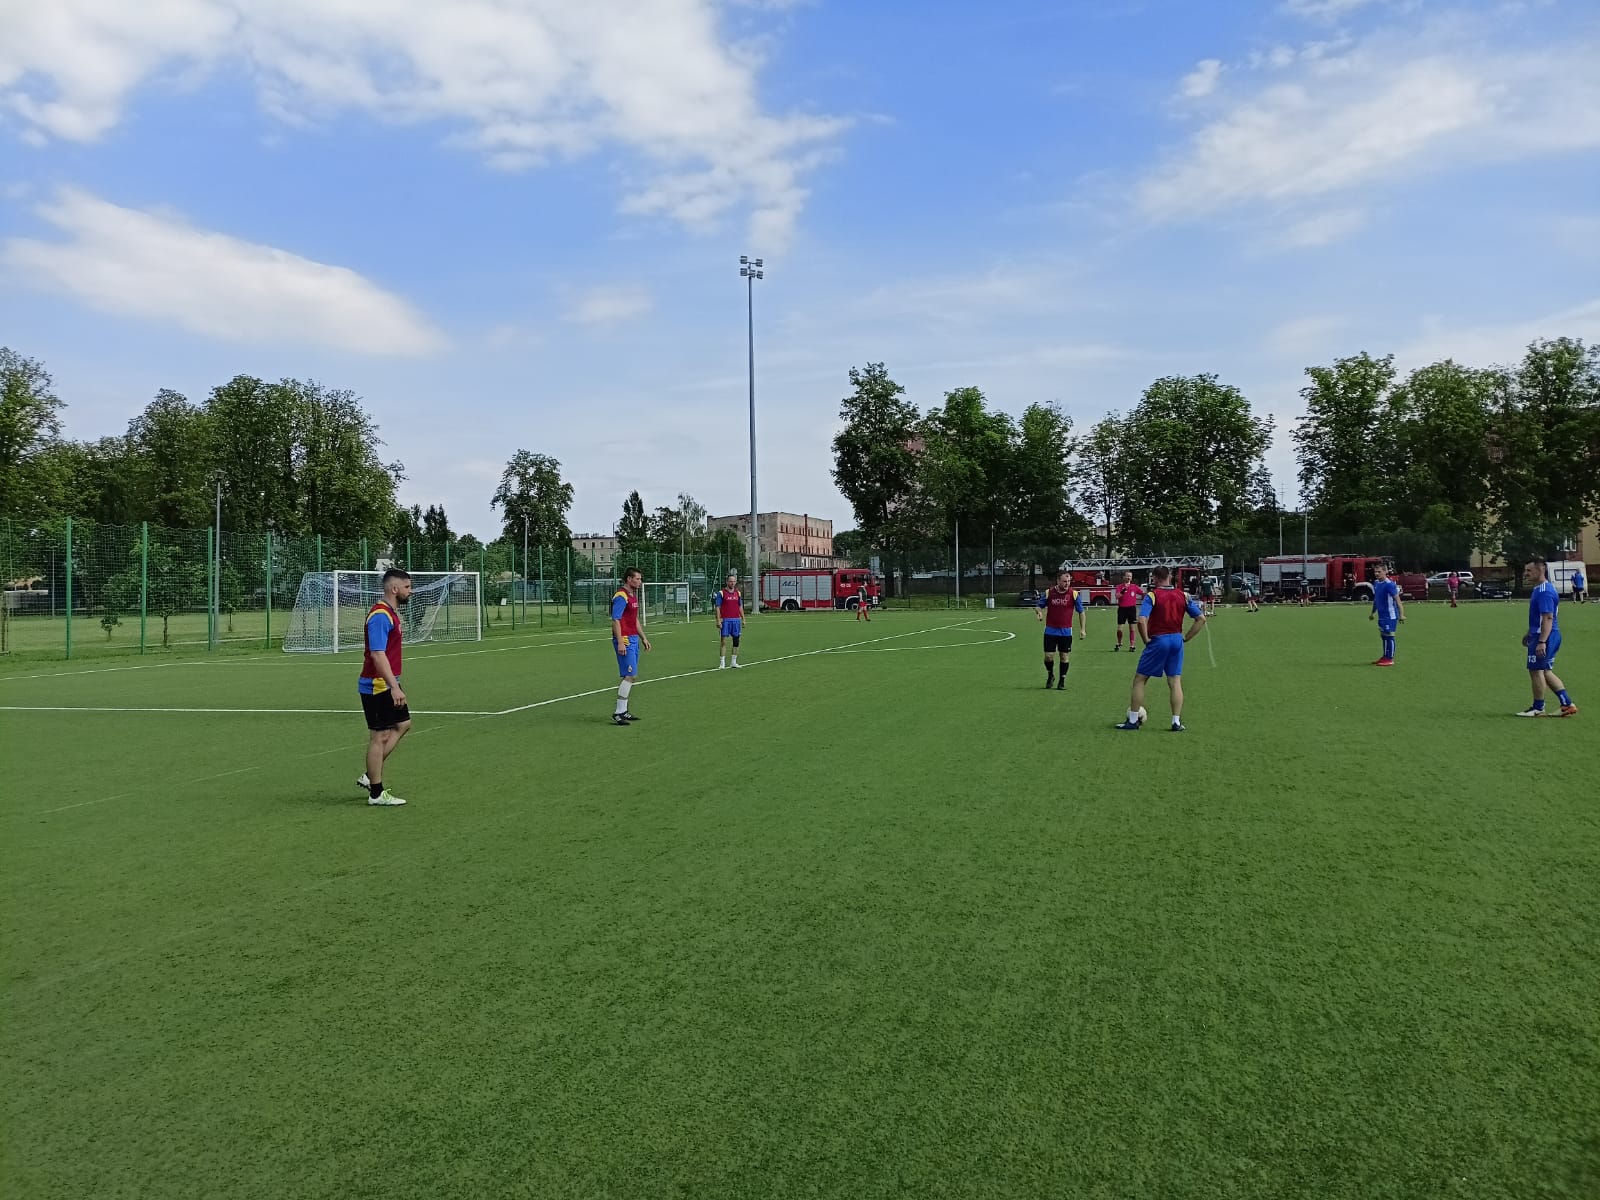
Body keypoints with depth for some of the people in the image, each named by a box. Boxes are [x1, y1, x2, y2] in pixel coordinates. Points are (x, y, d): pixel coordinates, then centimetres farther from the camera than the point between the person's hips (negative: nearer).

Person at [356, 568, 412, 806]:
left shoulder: (390, 613, 13)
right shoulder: (380, 616, -19)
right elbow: (377, 655, -26)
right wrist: (394, 687, -30)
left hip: (387, 685, 10)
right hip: (377, 686, -10)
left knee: (403, 725, 16)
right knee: (380, 737, -3)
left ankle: (370, 775, 20)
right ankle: (376, 793, 7)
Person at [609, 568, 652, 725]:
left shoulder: (633, 595, 17)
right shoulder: (621, 597, -13)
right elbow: (615, 620, -19)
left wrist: (643, 638, 24)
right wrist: (620, 642, -24)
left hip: (633, 639, 10)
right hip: (624, 640, -10)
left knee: (631, 676, 10)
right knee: (630, 676, -13)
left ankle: (623, 711, 15)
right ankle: (618, 713, -10)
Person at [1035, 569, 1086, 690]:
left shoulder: (1074, 594, -5)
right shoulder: (1048, 593, -5)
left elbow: (1081, 612, 4)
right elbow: (1040, 606, 8)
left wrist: (1083, 629, 0)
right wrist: (1039, 613, -15)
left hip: (1066, 631, 0)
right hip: (1050, 630, 0)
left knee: (1064, 656, 4)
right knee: (1048, 656, -1)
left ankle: (1062, 680, 20)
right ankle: (1050, 676, 27)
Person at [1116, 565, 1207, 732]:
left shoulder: (1152, 596, -8)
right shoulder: (1183, 596, 5)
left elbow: (1141, 620, -22)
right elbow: (1201, 619, 4)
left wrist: (1146, 639, -9)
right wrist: (1185, 638, 6)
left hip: (1157, 641, -4)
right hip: (1177, 640, 4)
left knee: (1139, 679, 7)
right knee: (1175, 682, 10)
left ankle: (1133, 720, 9)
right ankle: (1177, 722, 7)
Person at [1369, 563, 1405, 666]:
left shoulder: (1389, 584, -15)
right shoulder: (1376, 583, 10)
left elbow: (1397, 599, -17)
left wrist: (1401, 614, -22)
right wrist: (1372, 613, 28)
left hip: (1390, 615, -8)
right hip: (1381, 615, 8)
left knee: (1389, 636, -4)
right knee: (1383, 635, 15)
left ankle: (1390, 659, 1)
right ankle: (1385, 656, 25)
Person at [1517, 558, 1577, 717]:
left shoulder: (1544, 592, -19)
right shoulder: (1539, 589, 14)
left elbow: (1548, 618, -24)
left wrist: (1541, 641, -28)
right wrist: (1530, 633, 28)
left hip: (1544, 637, -10)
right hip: (1540, 635, 10)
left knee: (1536, 670, 0)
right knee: (1546, 672, 15)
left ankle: (1538, 708, 10)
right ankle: (1568, 704, 16)